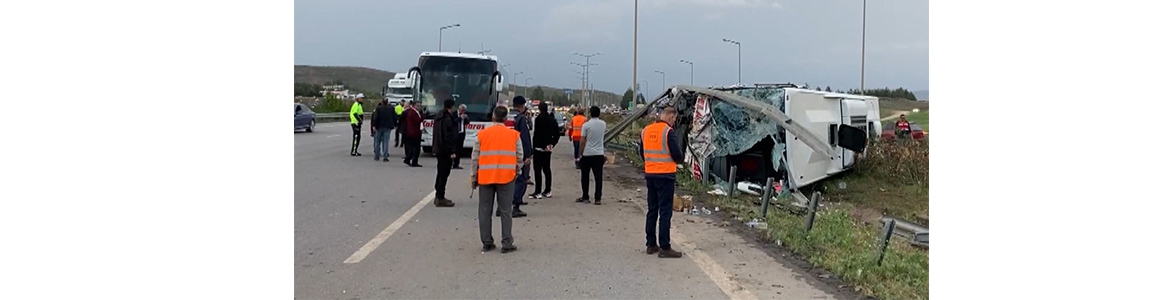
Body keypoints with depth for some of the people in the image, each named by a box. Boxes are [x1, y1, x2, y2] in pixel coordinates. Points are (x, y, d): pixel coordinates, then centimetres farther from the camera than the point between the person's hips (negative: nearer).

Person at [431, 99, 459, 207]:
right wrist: (452, 151, -20)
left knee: (441, 173, 17)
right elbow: (449, 136, -21)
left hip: (439, 149, 10)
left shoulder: (439, 117, 14)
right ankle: (440, 198, -4)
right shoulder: (448, 119, -17)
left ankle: (438, 196, 24)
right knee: (444, 174, -6)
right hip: (446, 150, -10)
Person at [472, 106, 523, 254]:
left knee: (485, 211, 10)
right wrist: (516, 171, 20)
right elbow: (520, 157, 3)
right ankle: (507, 244, 4)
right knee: (505, 211, 5)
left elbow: (475, 158, 3)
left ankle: (487, 243, 12)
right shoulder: (514, 135, 0)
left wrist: (474, 178, 11)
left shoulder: (482, 134, 1)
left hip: (485, 177, 0)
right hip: (506, 177, 0)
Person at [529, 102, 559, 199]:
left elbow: (536, 133, -19)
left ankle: (537, 192, -8)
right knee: (547, 169, 14)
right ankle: (548, 191, 18)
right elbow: (557, 135, 11)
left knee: (537, 170, -6)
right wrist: (551, 144, 10)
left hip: (538, 148, -7)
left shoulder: (539, 118, -13)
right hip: (547, 149, 7)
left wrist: (533, 147, -15)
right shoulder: (553, 120, 9)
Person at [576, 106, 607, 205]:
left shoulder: (586, 125, -8)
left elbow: (582, 141, -9)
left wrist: (580, 154, -1)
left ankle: (585, 197, 12)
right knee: (598, 177, 4)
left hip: (587, 154, -3)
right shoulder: (603, 124, 3)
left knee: (585, 176, 8)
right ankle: (598, 198, 2)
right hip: (599, 154, 3)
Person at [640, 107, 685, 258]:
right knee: (665, 212, -2)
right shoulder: (668, 131, -13)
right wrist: (678, 160, 8)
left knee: (652, 210, 14)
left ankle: (651, 244, 20)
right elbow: (677, 155, -14)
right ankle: (664, 248, -1)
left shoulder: (646, 130, 7)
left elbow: (641, 152, 15)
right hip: (665, 176, -6)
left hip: (650, 175, 7)